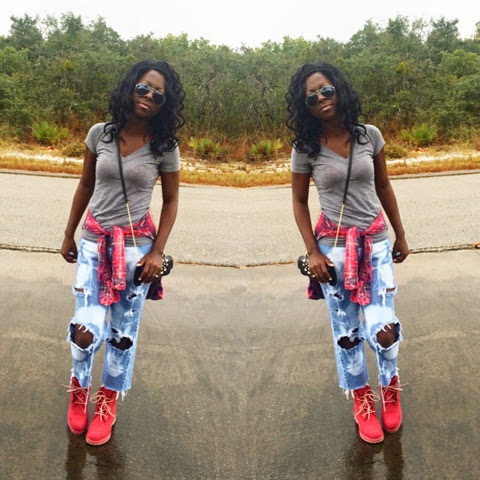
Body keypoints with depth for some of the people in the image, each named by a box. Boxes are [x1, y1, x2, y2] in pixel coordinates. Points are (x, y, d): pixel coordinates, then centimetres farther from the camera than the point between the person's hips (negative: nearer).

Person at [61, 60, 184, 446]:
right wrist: (69, 235, 13)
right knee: (87, 328, -8)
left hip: (136, 246, -1)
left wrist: (158, 251, -7)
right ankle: (79, 387, 26)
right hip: (94, 242, 1)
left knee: (123, 331, 8)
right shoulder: (100, 134, -1)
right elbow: (85, 186, 9)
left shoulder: (165, 146, -5)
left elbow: (171, 201, 1)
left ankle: (108, 402, 30)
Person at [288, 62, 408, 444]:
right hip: (334, 247, -1)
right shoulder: (305, 148, -6)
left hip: (376, 243, 1)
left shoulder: (370, 136, -1)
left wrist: (401, 236, 13)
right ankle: (362, 400, 31)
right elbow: (299, 202, 0)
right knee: (346, 330, 8)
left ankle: (390, 385, 26)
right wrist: (312, 252, -7)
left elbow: (384, 187, 9)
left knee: (382, 326, -7)